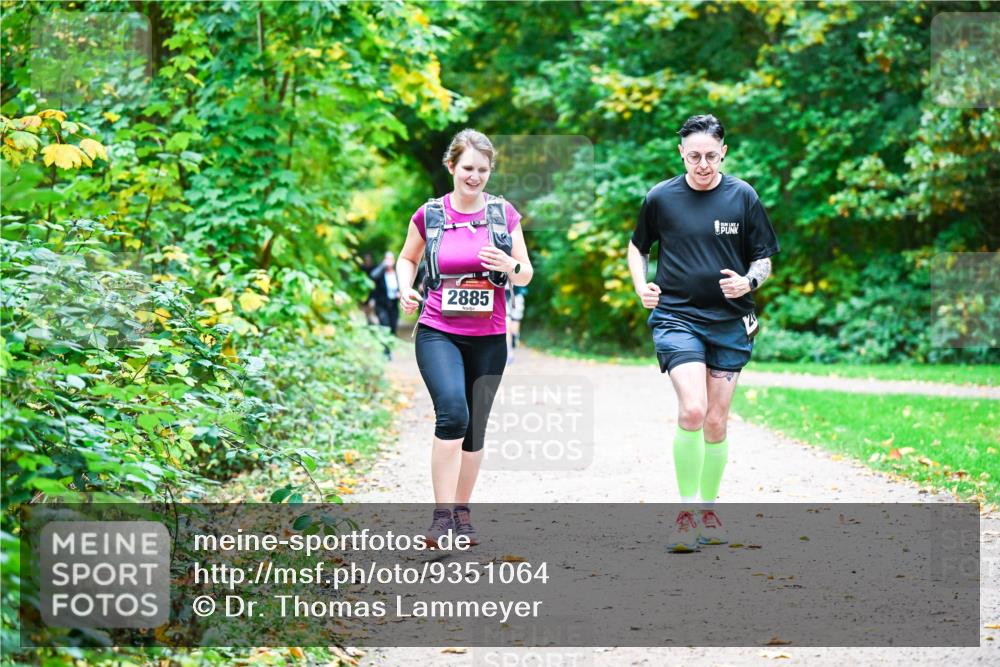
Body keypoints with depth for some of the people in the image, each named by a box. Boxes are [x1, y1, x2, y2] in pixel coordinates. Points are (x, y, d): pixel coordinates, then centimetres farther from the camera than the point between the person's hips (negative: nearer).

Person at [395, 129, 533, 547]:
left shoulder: (504, 214, 3)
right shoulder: (429, 215, 0)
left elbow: (526, 276, 8)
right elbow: (407, 258, 17)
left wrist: (509, 266, -15)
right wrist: (406, 289, -3)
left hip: (489, 338, 3)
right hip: (438, 334, -2)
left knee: (475, 427, 10)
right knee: (452, 411, -24)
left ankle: (462, 512, 26)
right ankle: (442, 515, -21)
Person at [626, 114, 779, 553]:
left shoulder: (743, 197, 1)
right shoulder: (661, 198, 0)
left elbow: (764, 260, 7)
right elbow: (638, 247, 17)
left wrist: (749, 282, -14)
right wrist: (641, 286, 0)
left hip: (730, 323, 2)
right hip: (676, 317, -2)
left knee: (716, 422, 7)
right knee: (692, 410, -20)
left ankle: (707, 509, 24)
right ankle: (686, 511, -9)